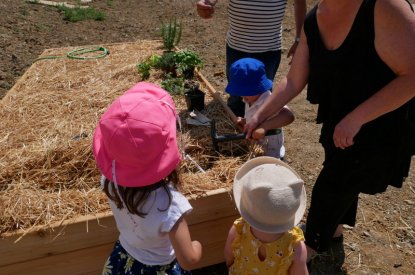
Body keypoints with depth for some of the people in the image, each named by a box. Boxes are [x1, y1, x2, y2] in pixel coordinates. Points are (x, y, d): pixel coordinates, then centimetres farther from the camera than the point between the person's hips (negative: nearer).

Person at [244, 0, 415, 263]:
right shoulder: (313, 22, -8)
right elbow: (293, 82, 0)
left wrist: (355, 119, -27)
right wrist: (259, 116, -2)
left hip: (382, 128, -6)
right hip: (340, 122, 6)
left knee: (330, 189, 4)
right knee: (343, 181, 26)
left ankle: (310, 247, 32)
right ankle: (335, 227, 54)